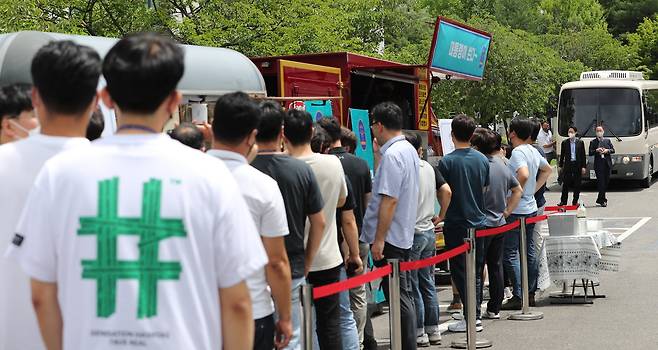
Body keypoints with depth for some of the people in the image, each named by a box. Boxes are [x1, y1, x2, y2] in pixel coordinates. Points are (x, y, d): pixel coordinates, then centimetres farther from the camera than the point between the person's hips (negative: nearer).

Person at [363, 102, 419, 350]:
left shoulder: (392, 155, -18)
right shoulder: (409, 150, 12)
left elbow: (389, 200, -23)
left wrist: (379, 239, -21)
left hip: (390, 238, -10)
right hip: (404, 236, 10)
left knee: (398, 297, -5)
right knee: (403, 295, 14)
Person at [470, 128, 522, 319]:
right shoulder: (503, 166, 7)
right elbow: (518, 190, 16)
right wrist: (507, 211, 14)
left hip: (481, 224, -7)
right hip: (500, 223, 7)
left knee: (475, 269, -3)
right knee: (496, 267, 13)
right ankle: (494, 309, 19)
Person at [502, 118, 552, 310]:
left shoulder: (518, 152, -17)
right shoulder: (533, 151, 10)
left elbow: (524, 174, -33)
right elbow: (547, 170, 27)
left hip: (516, 210, -9)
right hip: (531, 208, 9)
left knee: (510, 253, -5)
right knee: (530, 251, 13)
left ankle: (518, 296, -7)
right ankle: (531, 293, 19)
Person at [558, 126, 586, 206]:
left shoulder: (580, 142, 2)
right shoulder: (565, 142, 4)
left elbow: (583, 155, 3)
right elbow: (562, 155, 8)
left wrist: (583, 166, -1)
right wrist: (561, 165, 6)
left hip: (577, 165, 0)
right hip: (568, 165, 0)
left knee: (577, 185, 4)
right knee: (565, 184, 0)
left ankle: (575, 201, 12)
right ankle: (563, 201, 6)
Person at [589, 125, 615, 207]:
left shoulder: (608, 140, 15)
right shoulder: (593, 142, 6)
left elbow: (613, 150, 9)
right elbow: (590, 153, -1)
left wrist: (607, 150, -10)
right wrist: (596, 150, -17)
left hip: (607, 164, 4)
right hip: (598, 165, -3)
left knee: (606, 182, 6)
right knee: (601, 182, -8)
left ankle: (599, 199, 18)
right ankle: (603, 200, -5)